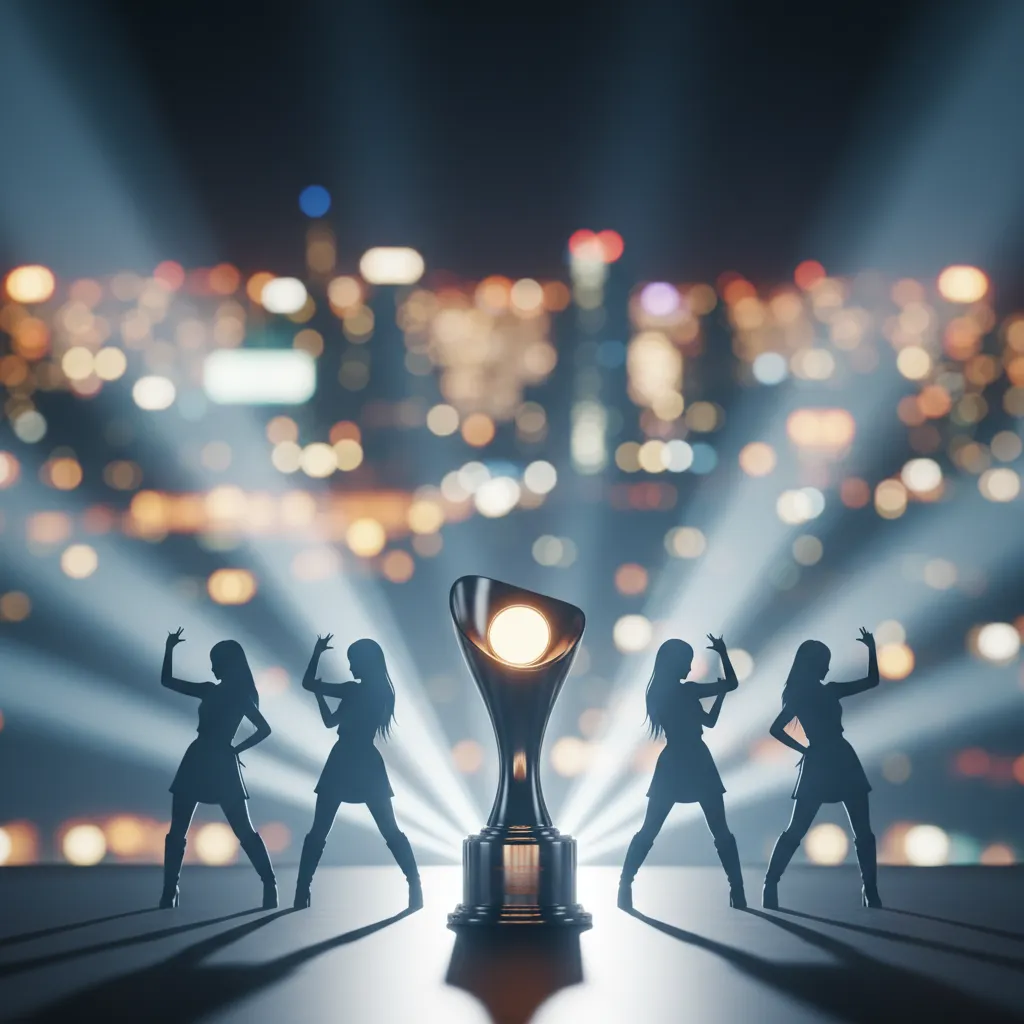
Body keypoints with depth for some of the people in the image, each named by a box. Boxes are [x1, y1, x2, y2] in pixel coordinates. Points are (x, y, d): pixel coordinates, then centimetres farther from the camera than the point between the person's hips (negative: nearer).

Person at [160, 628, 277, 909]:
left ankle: (270, 885, -2)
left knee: (244, 830, -5)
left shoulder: (240, 696, -2)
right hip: (196, 760, 7)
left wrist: (236, 749, -7)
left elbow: (264, 729, -8)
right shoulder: (210, 691, 15)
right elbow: (167, 681, 18)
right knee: (176, 831, 2)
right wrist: (169, 649, 10)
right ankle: (169, 893, 5)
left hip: (221, 764, -6)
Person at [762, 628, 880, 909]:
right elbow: (777, 729, -6)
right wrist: (805, 750, -6)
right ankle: (770, 885, -2)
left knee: (863, 832, 2)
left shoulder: (829, 691, 16)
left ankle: (871, 893, 3)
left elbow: (872, 681, 19)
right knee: (796, 831, -6)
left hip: (843, 760, 6)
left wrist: (872, 649, 12)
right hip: (818, 764, -6)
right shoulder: (798, 696, -1)